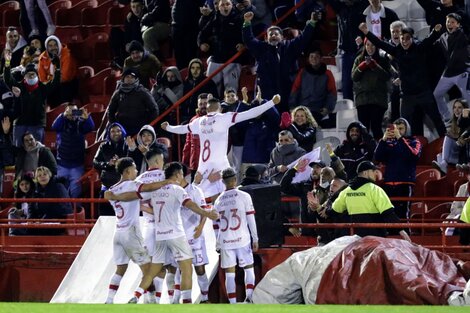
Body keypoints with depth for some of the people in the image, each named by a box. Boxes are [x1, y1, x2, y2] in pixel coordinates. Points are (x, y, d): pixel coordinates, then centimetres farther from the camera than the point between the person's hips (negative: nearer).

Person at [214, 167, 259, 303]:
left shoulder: (219, 200, 6)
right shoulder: (244, 196, -3)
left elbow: (216, 223, 11)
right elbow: (251, 219, -4)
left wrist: (218, 243, 19)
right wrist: (255, 239, 2)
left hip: (225, 241, 2)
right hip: (242, 239, -2)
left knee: (229, 273, 4)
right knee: (248, 268, 10)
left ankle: (233, 304, 2)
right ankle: (249, 296, -8)